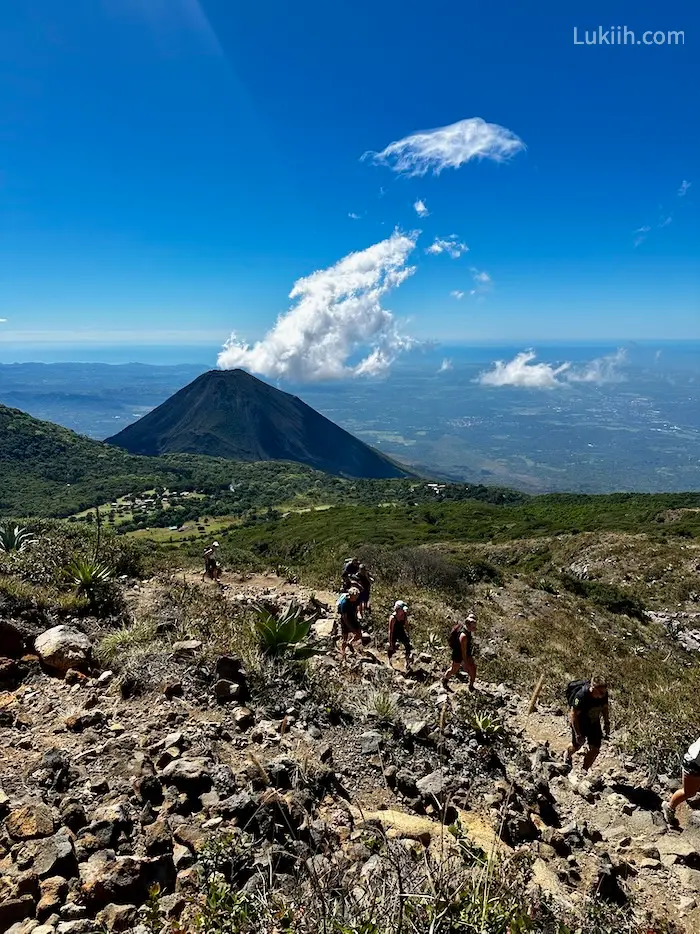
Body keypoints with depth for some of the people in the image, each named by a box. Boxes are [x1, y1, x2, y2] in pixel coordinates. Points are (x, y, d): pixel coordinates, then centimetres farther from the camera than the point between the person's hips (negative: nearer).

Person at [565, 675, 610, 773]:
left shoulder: (604, 694, -21)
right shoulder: (581, 696, -38)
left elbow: (605, 707, 2)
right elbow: (573, 715, -28)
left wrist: (607, 724, 7)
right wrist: (578, 734, -24)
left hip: (594, 723, 4)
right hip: (579, 723, -4)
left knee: (595, 749, 2)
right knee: (577, 746, 17)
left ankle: (584, 770, 24)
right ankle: (568, 756, 52)